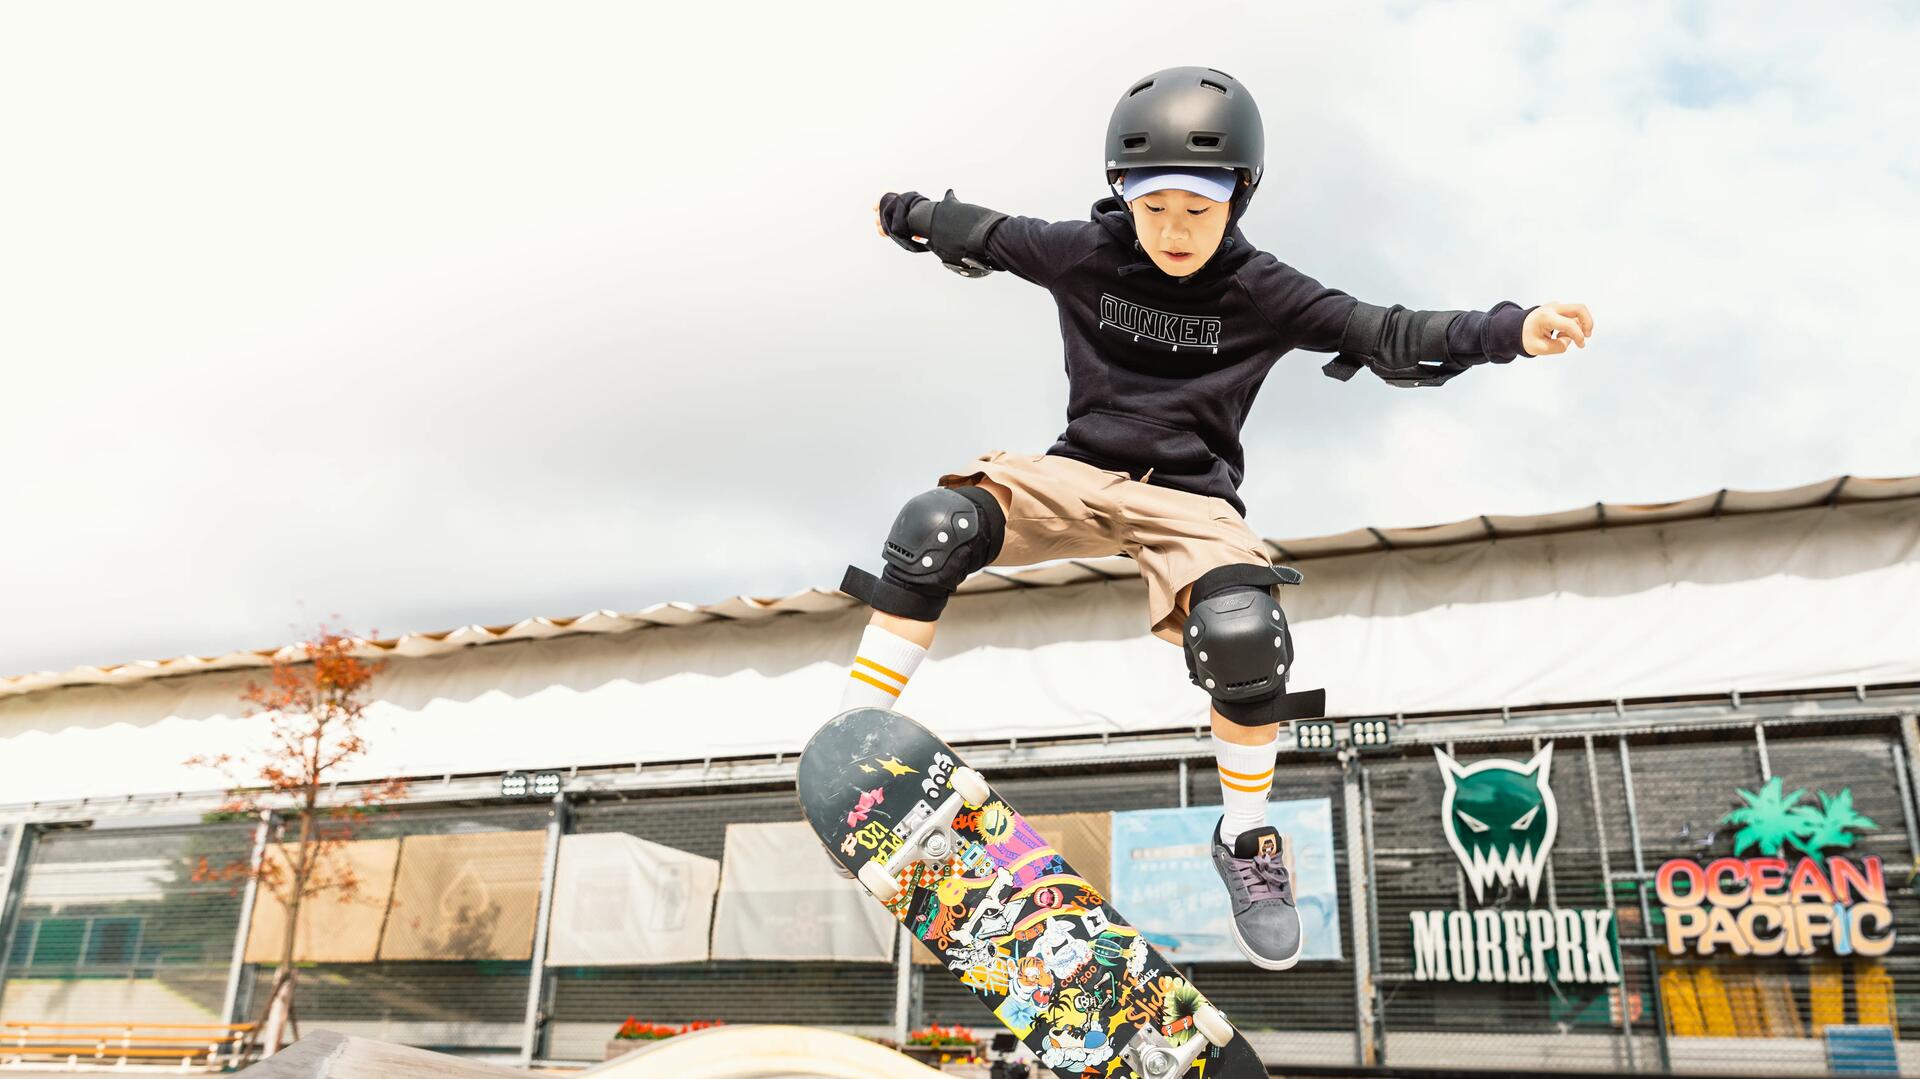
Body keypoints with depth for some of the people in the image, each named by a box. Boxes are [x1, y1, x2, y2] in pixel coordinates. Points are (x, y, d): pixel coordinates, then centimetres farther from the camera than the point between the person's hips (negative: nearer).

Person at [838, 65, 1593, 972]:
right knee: (936, 528, -25)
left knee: (1243, 637, -30)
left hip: (1189, 500, -2)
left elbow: (1386, 336, -12)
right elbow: (983, 234, 14)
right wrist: (905, 213, 30)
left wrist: (1515, 331, -25)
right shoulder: (1082, 253, -2)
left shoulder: (1261, 291, -7)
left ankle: (1246, 843, -4)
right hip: (1077, 474, 2)